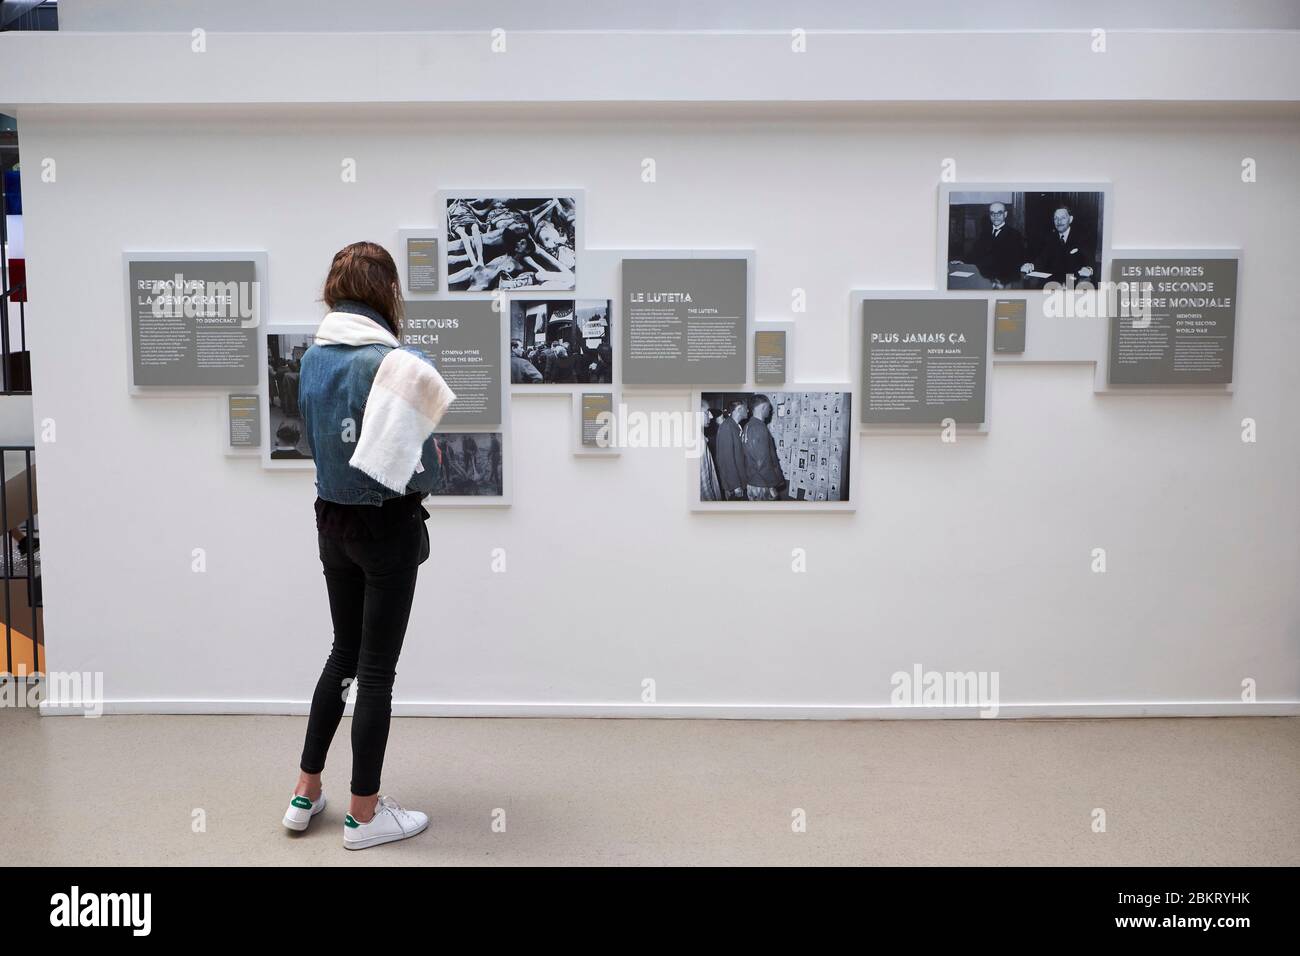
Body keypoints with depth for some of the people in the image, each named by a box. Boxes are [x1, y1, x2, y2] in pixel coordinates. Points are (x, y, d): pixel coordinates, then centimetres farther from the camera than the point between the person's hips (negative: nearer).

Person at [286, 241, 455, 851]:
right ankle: (364, 815, 19)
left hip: (331, 521, 6)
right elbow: (421, 472, -22)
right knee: (377, 667, 5)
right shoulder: (397, 363, -19)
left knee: (344, 652, 21)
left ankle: (306, 792, 29)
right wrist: (433, 466, 0)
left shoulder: (312, 358, 2)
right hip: (388, 529, -6)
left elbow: (318, 441, 10)